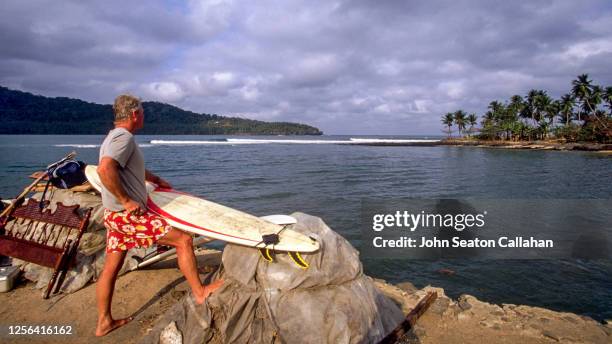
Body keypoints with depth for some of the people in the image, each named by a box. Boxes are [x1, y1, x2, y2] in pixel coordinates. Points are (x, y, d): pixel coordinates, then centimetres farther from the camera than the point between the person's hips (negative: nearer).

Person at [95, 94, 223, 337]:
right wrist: (126, 200, -24)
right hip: (129, 215, -10)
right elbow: (104, 169, -31)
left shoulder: (114, 137, 17)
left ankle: (104, 323, 27)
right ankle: (199, 292, 7)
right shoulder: (124, 137, -16)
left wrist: (155, 179, 42)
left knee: (110, 268, 16)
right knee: (183, 240, -4)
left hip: (115, 215, 10)